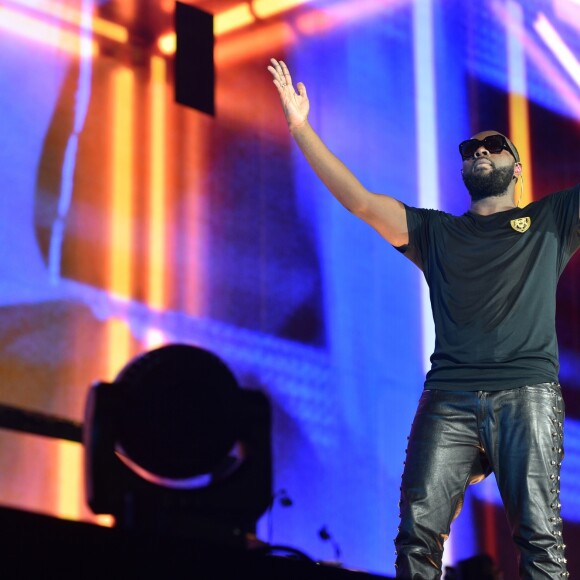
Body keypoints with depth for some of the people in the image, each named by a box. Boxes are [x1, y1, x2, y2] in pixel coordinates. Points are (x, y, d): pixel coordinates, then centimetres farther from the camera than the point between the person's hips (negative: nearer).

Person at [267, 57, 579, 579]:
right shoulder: (436, 232, 24)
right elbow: (360, 200, 16)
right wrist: (301, 127, 9)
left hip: (527, 393, -2)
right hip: (450, 398, 2)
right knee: (419, 531, -12)